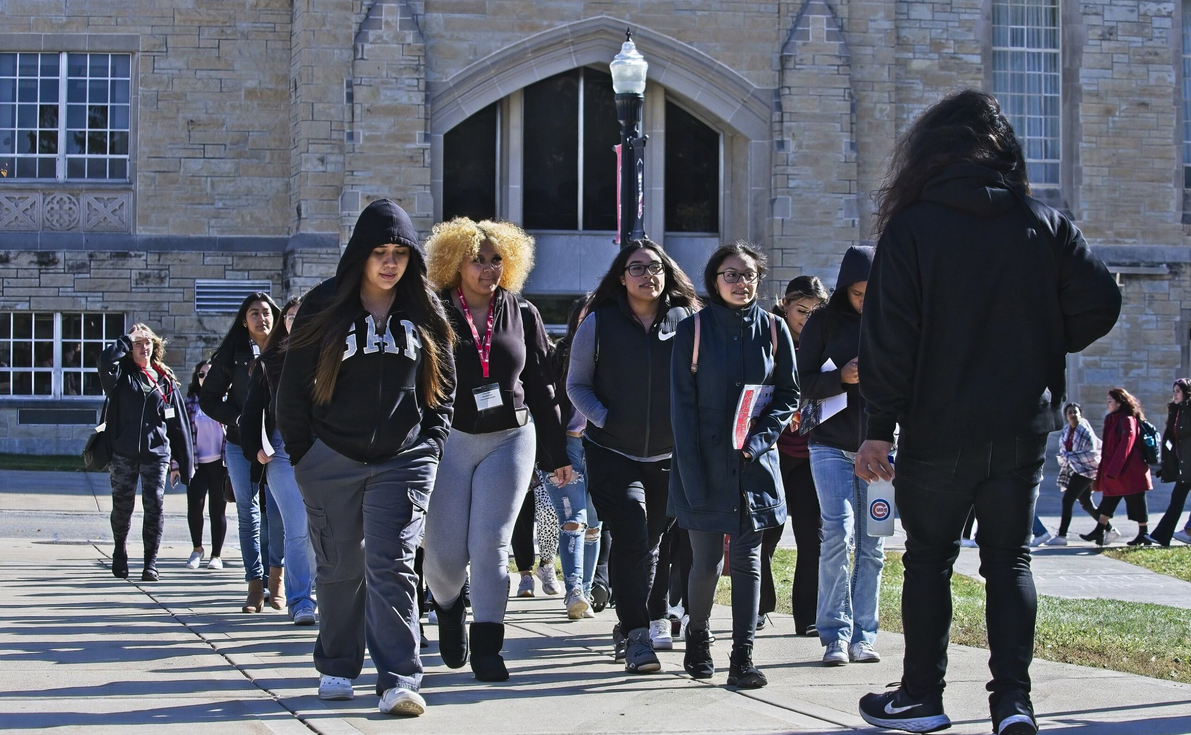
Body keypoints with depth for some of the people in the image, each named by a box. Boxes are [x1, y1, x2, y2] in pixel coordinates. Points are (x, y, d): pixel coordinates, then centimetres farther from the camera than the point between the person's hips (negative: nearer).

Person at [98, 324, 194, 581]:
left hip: (156, 453, 0)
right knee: (122, 506, 7)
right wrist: (128, 339, -6)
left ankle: (150, 562, -5)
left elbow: (179, 424, 10)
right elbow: (106, 359, -19)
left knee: (155, 505, -9)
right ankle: (120, 553, 29)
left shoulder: (166, 381, 10)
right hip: (124, 453, 0)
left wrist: (180, 462, 6)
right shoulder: (122, 375, 6)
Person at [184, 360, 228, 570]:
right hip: (197, 463, 1)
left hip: (219, 462, 0)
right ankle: (197, 548, 7)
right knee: (194, 505, -13)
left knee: (217, 509, 3)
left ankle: (216, 555, 12)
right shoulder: (190, 403, 9)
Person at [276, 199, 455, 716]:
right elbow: (293, 387, 2)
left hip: (403, 461, 0)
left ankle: (399, 681, -12)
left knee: (392, 565, -9)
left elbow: (443, 385, 13)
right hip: (332, 461, 0)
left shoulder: (425, 313, 4)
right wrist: (302, 455, 0)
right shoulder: (325, 308, -1)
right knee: (341, 568, 10)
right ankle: (336, 667, 27)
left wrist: (431, 446, 3)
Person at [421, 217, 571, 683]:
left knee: (491, 544, -5)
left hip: (510, 439, 1)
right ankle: (448, 609, 31)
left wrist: (557, 453, 11)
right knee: (445, 551, -2)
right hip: (448, 440, -1)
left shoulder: (521, 314, 7)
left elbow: (540, 386, 11)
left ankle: (486, 647, 1)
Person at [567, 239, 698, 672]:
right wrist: (603, 419, -9)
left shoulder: (687, 320, 3)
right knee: (632, 541, -15)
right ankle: (637, 635, -11)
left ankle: (633, 625, 31)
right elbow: (577, 384, 7)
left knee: (653, 542, 12)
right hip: (613, 454, -2)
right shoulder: (600, 322, 0)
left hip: (671, 454, 2)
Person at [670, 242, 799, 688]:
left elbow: (789, 395, 7)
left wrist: (758, 438, -10)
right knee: (706, 562, 2)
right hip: (705, 463, -2)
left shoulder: (773, 330, 4)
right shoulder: (694, 330, -2)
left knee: (748, 560, 0)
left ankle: (742, 659, 1)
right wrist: (693, 474, -11)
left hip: (755, 463, 2)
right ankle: (697, 639, 26)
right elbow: (682, 404, -4)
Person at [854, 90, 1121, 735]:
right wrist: (1042, 344, 13)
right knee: (1009, 560, 10)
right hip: (1023, 429, 3)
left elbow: (889, 336, -11)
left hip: (940, 432, -2)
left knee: (929, 559, 10)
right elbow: (1099, 304, -4)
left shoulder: (911, 227, -7)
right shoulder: (1045, 224, 0)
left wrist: (879, 429, -9)